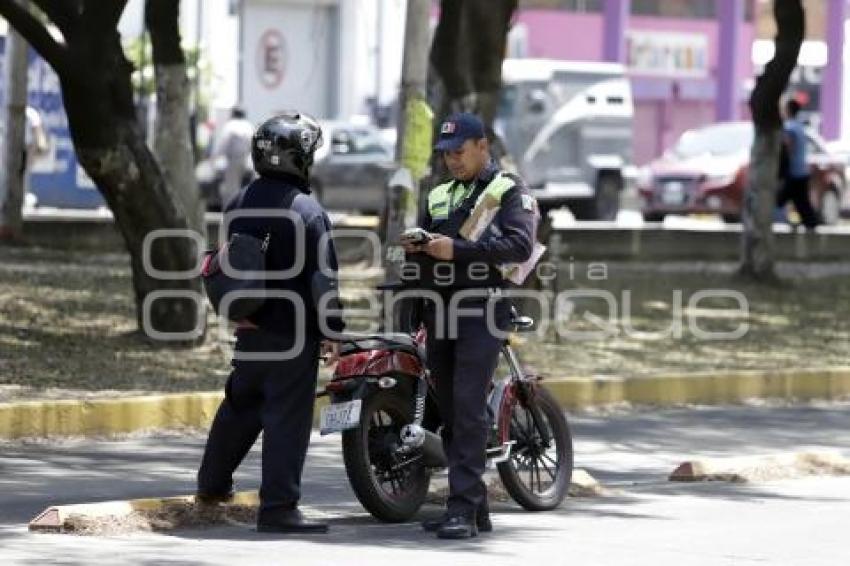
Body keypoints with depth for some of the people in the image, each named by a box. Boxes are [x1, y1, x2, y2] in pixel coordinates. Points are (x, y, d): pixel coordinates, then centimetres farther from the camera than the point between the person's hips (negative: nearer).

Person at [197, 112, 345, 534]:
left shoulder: (238, 206, 8)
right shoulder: (306, 211, -14)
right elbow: (322, 277, -15)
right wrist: (332, 330, -10)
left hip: (249, 329, 7)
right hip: (293, 333, -7)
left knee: (240, 404, 23)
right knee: (287, 418, -4)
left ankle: (212, 483, 35)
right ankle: (278, 508, -5)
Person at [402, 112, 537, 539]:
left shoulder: (509, 191, 2)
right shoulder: (439, 196, 24)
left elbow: (520, 245, -13)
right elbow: (431, 247, 29)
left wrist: (457, 250, -18)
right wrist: (417, 249, 4)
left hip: (482, 310, -7)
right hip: (440, 308, 7)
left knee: (468, 408, -16)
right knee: (449, 410, 6)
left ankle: (463, 508, -20)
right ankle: (475, 507, 12)